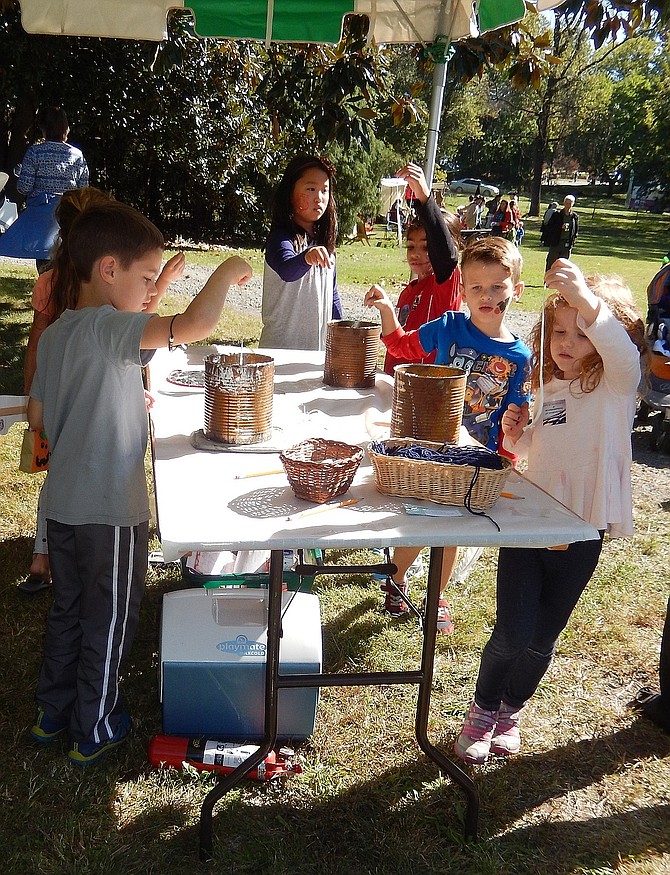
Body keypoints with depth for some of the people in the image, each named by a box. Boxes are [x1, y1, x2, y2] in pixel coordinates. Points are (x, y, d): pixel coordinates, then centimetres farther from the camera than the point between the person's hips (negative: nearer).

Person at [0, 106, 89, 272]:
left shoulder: (34, 152, -6)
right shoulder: (77, 155, 1)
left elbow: (24, 187, -8)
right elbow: (83, 188, 4)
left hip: (41, 211, -2)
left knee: (43, 259, 3)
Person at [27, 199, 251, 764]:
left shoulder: (54, 335, 5)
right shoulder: (109, 329, -22)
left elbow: (38, 417, 13)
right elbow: (195, 325, -36)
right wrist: (228, 271, -19)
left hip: (63, 501, 8)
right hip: (111, 509, -8)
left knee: (68, 609, 23)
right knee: (110, 620, 11)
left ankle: (53, 714, 39)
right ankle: (94, 731, 27)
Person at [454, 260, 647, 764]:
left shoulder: (614, 388, -10)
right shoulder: (544, 388, 6)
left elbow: (626, 356, -36)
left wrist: (587, 298, -50)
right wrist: (514, 433, -2)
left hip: (580, 534, -2)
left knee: (543, 638, 13)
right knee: (513, 634, -2)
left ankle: (511, 710, 38)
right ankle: (483, 712, 23)